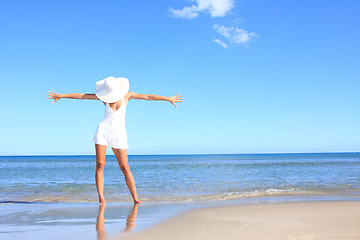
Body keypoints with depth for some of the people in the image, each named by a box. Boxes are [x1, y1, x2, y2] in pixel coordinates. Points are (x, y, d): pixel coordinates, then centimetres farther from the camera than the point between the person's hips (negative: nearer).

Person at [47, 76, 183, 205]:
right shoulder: (104, 97, 1)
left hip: (119, 135, 0)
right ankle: (101, 199, -1)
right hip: (103, 131, 0)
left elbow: (147, 96, -5)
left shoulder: (126, 95, 0)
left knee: (125, 168, -4)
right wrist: (61, 96, 2)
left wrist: (168, 98, -6)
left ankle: (135, 199, 0)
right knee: (100, 165, -6)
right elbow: (81, 96, 1)